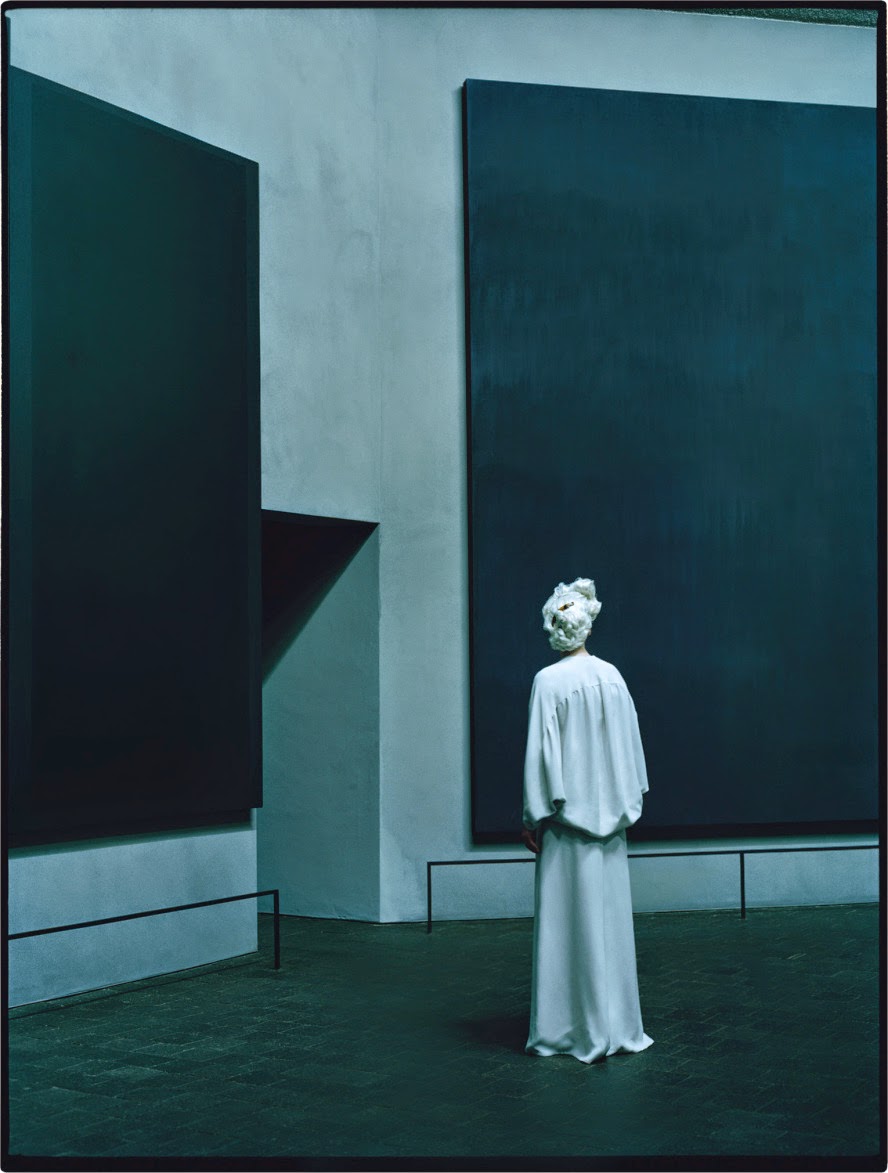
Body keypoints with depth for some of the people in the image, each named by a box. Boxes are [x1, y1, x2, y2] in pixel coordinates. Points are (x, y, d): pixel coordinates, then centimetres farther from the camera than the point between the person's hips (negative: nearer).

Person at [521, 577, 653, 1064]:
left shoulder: (549, 681, -11)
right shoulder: (612, 676, 3)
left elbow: (542, 751, -13)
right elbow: (629, 743, 9)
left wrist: (534, 817, -7)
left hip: (567, 814, -5)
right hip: (609, 814, 5)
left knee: (569, 918, 0)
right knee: (610, 915, 10)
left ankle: (572, 1028, 5)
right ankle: (617, 1025, 16)